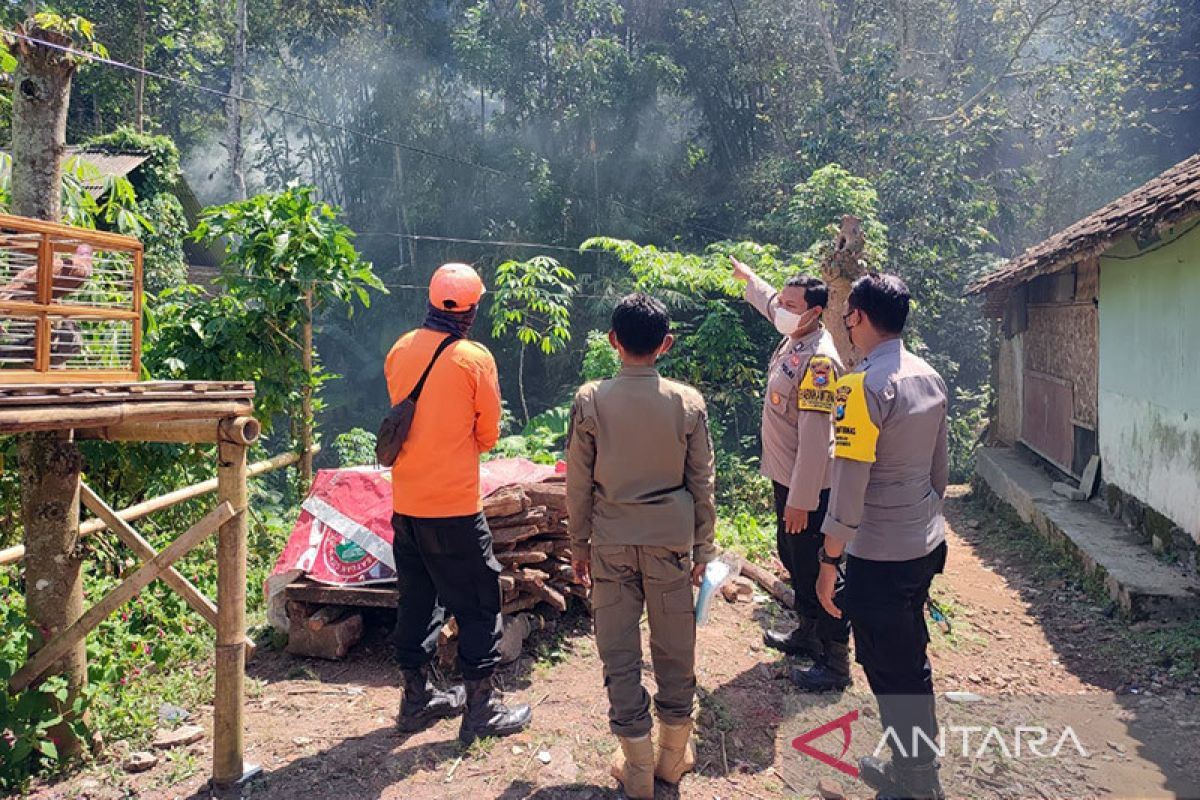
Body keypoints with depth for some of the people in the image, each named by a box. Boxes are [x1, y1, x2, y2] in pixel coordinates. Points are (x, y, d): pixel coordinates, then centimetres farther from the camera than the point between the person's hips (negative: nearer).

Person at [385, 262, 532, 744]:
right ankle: (480, 708, 14)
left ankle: (417, 699, 28)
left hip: (404, 502, 6)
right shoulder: (474, 359, -12)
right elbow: (488, 434, -3)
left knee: (416, 598, 17)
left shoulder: (401, 350, 3)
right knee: (478, 602, 6)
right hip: (453, 507, -6)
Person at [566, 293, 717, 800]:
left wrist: (579, 544, 9)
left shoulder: (590, 401, -9)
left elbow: (578, 483, -4)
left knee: (619, 654, 9)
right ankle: (674, 756, 29)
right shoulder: (687, 402, -7)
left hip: (611, 543, -1)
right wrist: (702, 548, 10)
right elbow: (702, 482, -1)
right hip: (671, 539, 1)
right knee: (675, 650, 14)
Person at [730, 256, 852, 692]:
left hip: (808, 486, -10)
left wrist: (801, 500, -26)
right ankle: (807, 634, 40)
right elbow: (771, 303, 29)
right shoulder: (794, 337, 3)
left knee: (816, 572, -1)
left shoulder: (818, 359, -25)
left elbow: (815, 437, -27)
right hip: (786, 477, 10)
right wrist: (748, 278, 45)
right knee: (793, 558, 22)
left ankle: (835, 663, 12)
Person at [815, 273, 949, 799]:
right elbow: (940, 468, 14)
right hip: (924, 546, 8)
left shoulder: (864, 386, -21)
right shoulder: (929, 378, 5)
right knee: (911, 660, 21)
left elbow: (848, 486, -21)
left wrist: (829, 562, -14)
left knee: (890, 670, 9)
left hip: (879, 556, -8)